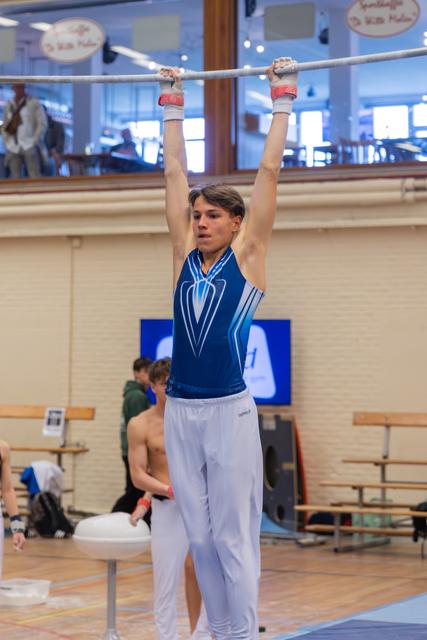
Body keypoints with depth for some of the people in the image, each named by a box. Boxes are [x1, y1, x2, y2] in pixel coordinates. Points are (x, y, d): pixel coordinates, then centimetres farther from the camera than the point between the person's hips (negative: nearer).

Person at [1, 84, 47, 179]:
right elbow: (4, 127, 21)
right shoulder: (9, 106, 15)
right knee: (15, 180, -1)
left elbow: (42, 124, 0)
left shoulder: (33, 103, 2)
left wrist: (34, 142, -8)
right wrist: (7, 143, 8)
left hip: (30, 147, -4)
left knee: (35, 178, -11)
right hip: (13, 149, 4)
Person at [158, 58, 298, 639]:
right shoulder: (186, 257, 10)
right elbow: (175, 173, 14)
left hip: (228, 411, -4)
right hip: (179, 411, 4)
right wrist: (173, 104, 18)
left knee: (234, 538, -2)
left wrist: (283, 100, 3)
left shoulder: (247, 256, 0)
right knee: (200, 537, 9)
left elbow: (269, 171, 0)